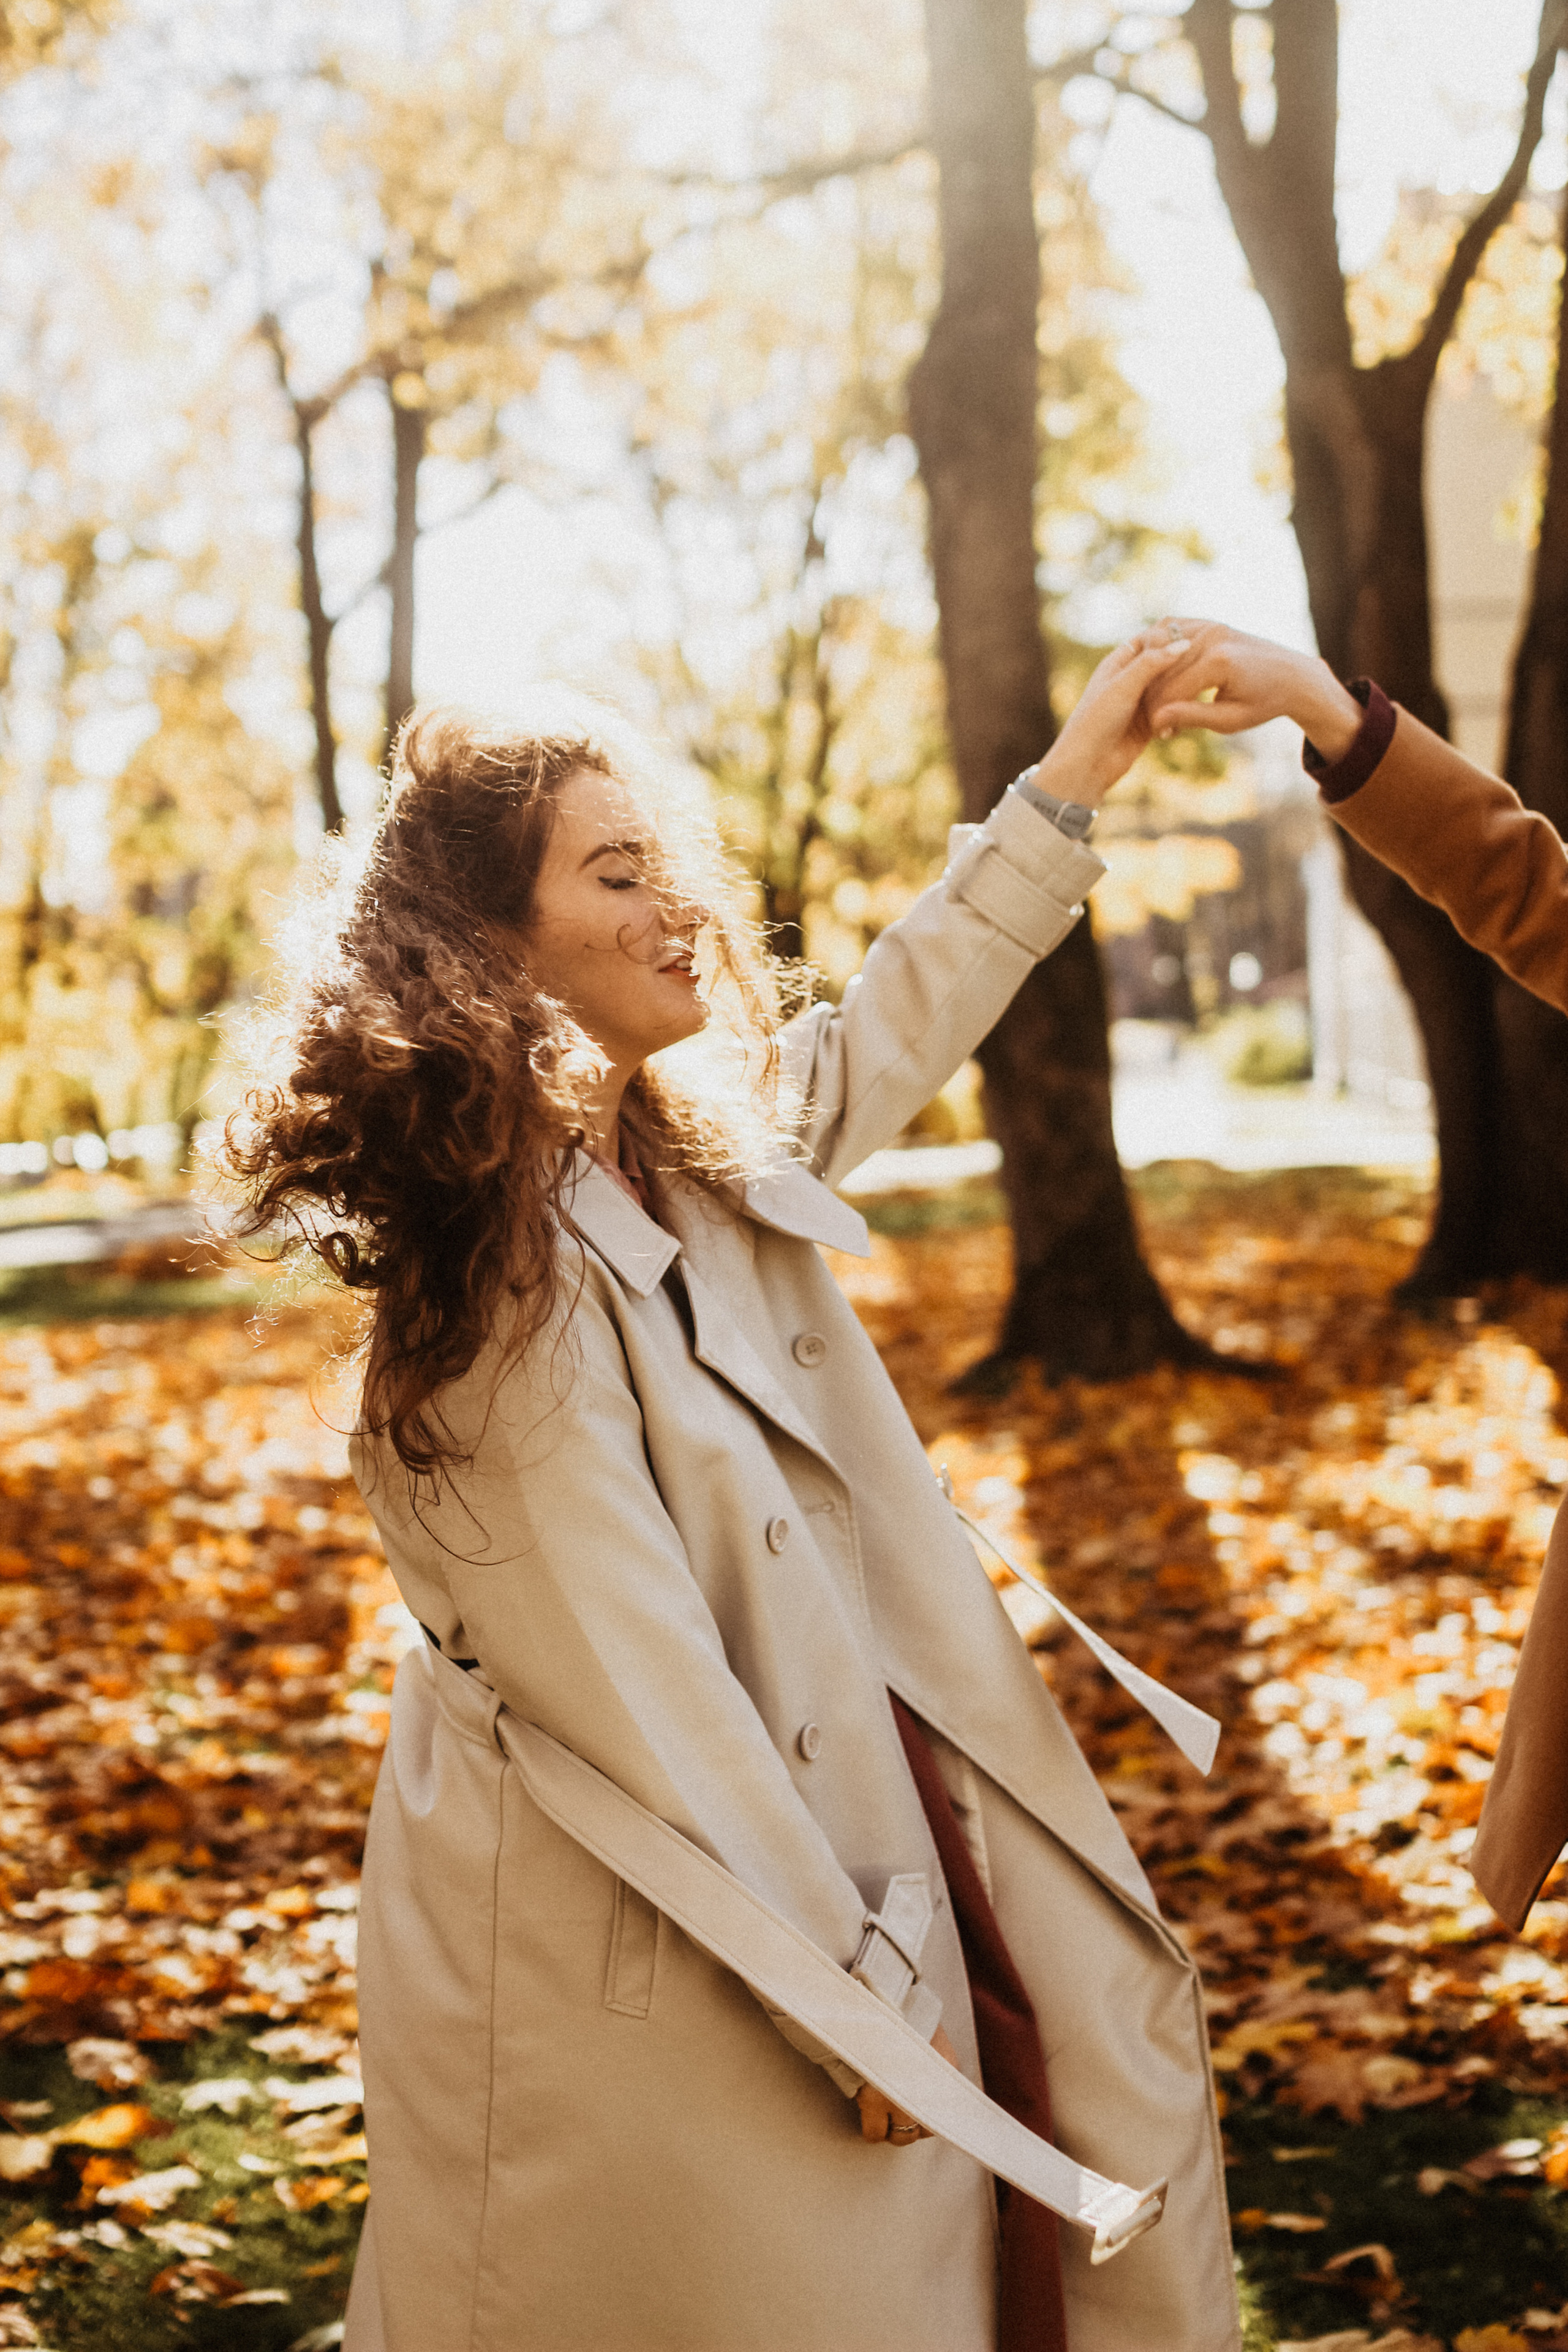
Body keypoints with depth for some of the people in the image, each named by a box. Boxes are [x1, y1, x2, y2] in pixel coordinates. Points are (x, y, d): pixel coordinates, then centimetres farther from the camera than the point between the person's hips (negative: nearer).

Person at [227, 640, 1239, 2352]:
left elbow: (878, 1039, 21)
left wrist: (1071, 783, 19)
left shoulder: (696, 1162, 3)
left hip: (836, 1814, 9)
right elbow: (636, 1688, -22)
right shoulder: (503, 1278, -23)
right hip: (645, 1936, -9)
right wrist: (856, 1988, -17)